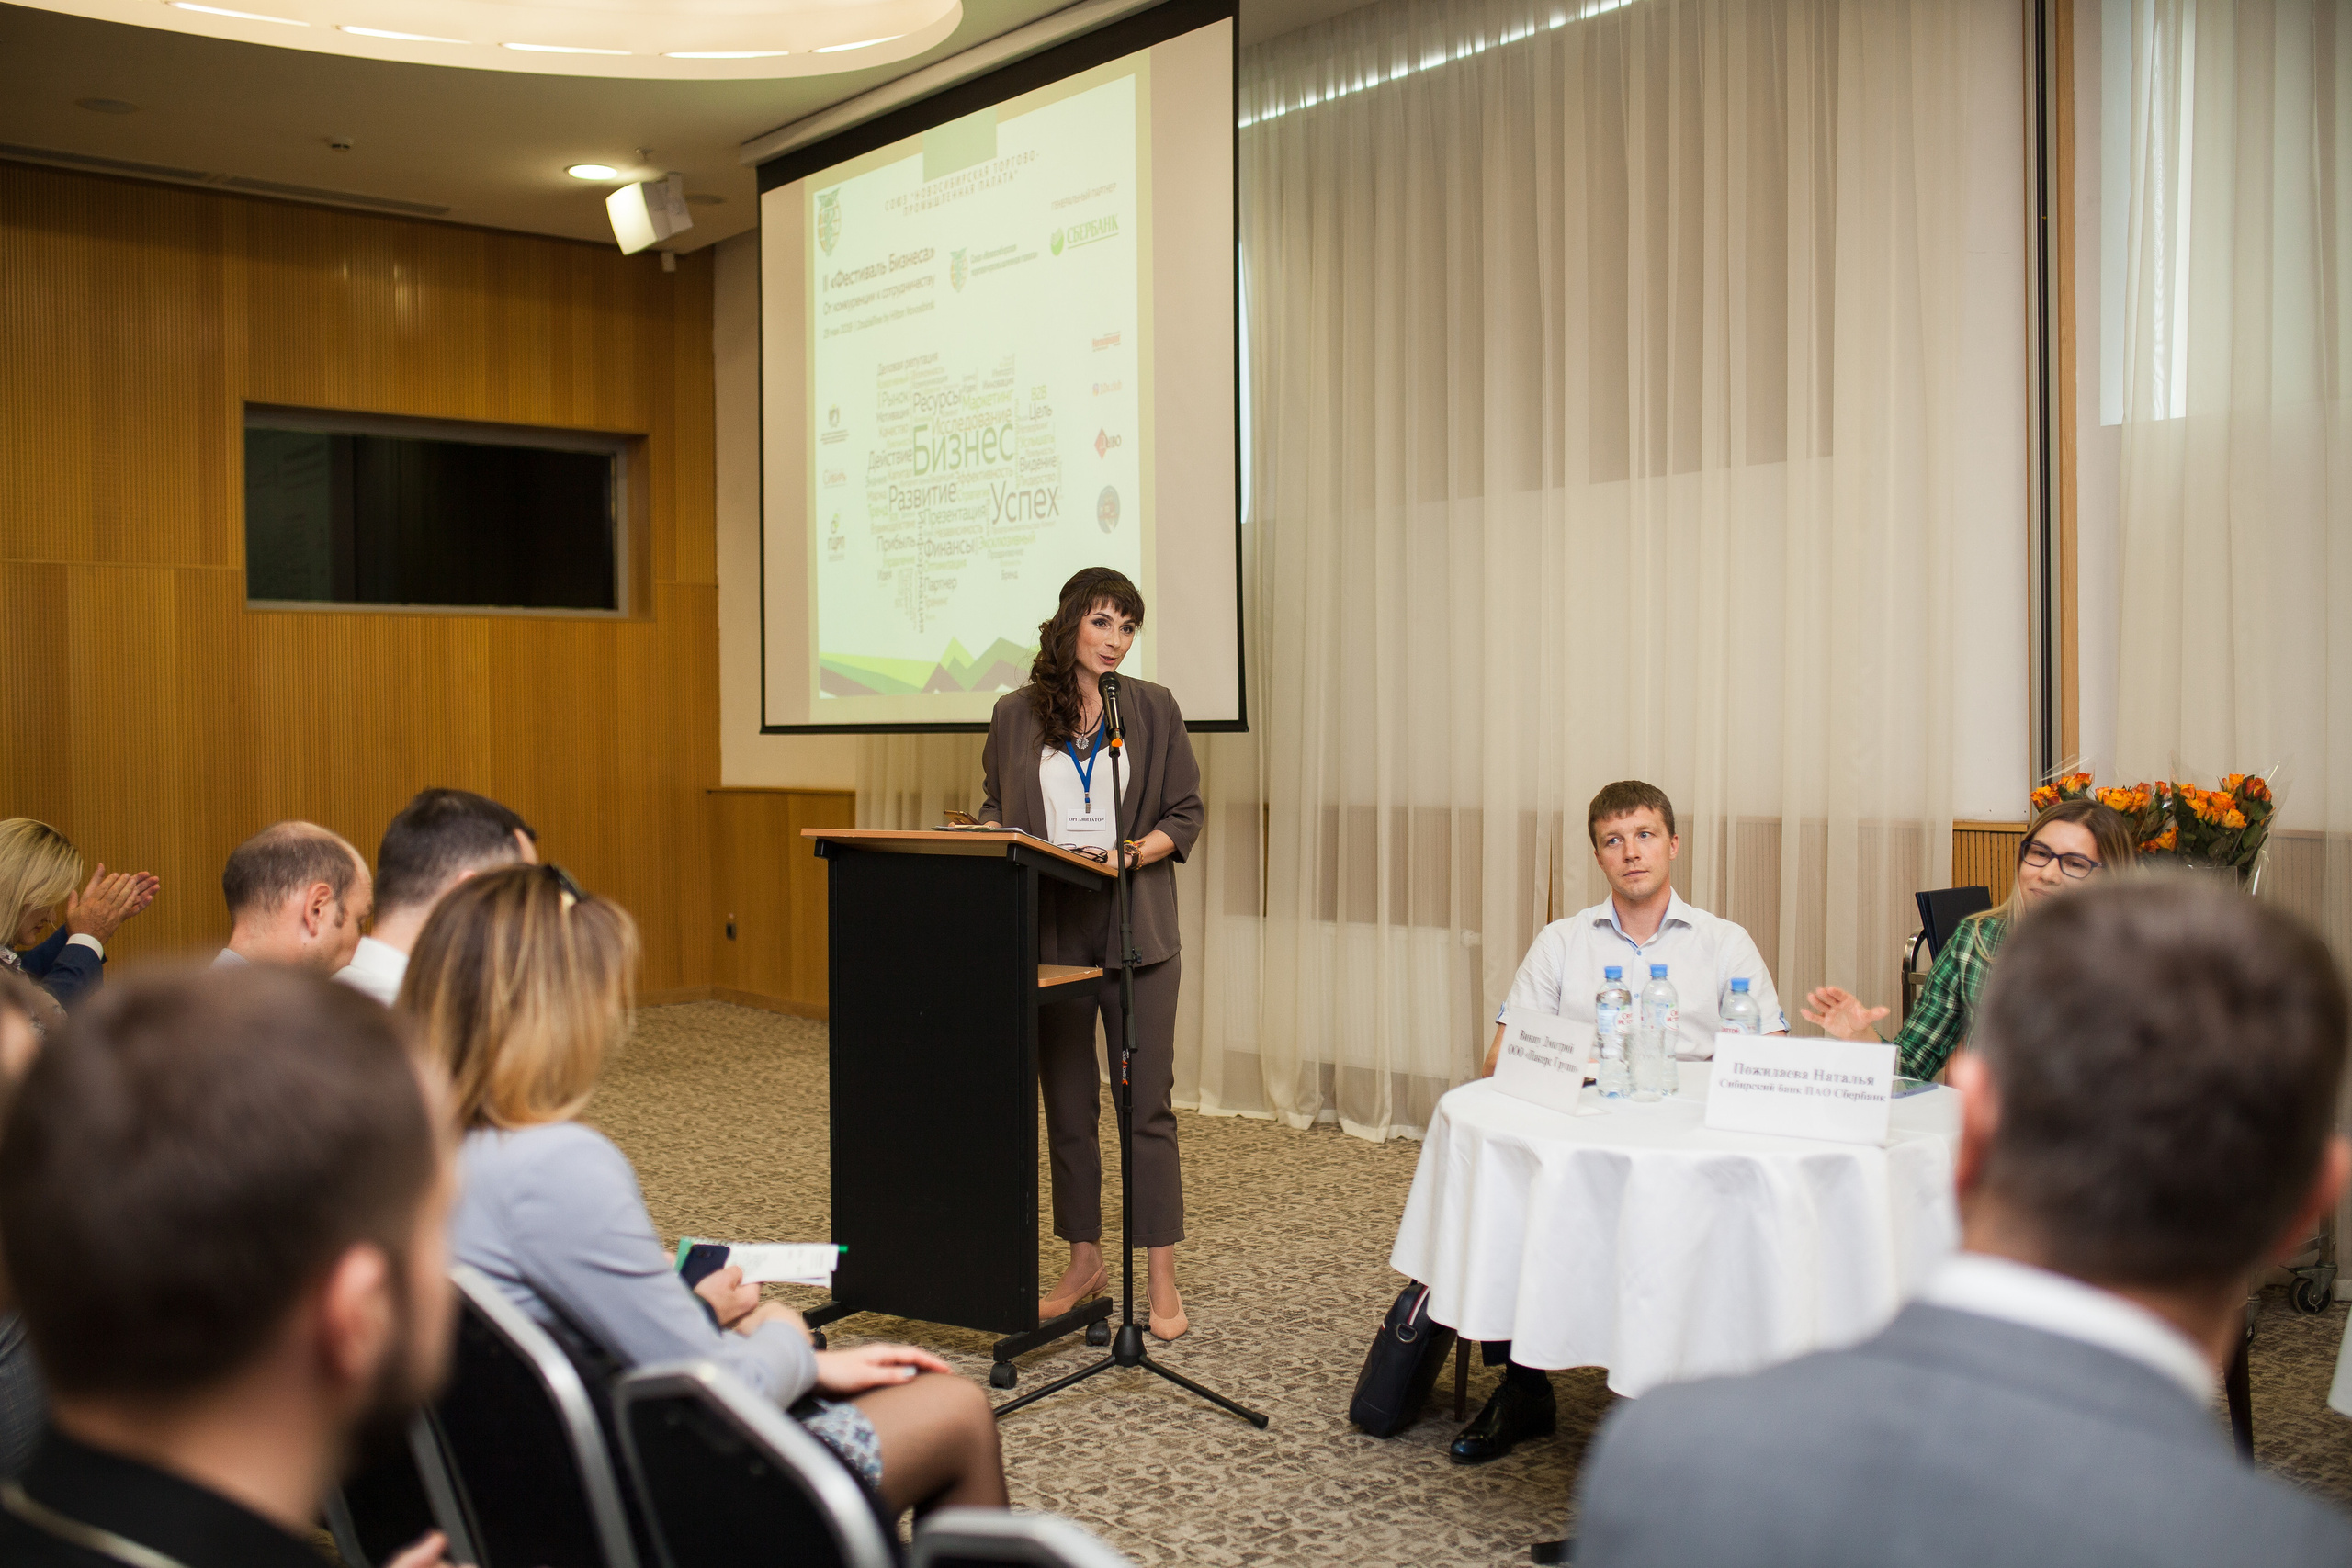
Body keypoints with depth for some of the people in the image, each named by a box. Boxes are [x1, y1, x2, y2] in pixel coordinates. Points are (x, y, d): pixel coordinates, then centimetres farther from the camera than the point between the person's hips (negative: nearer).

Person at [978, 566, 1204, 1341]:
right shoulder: (1015, 715, 6)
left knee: (1148, 1103, -2)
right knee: (1067, 1106, 9)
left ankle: (1162, 1281, 5)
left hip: (1135, 930, -1)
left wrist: (1130, 854, -13)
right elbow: (994, 810, 13)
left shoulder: (1152, 709, 4)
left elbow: (1185, 815, 4)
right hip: (1048, 929, 1)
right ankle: (1084, 1262, 23)